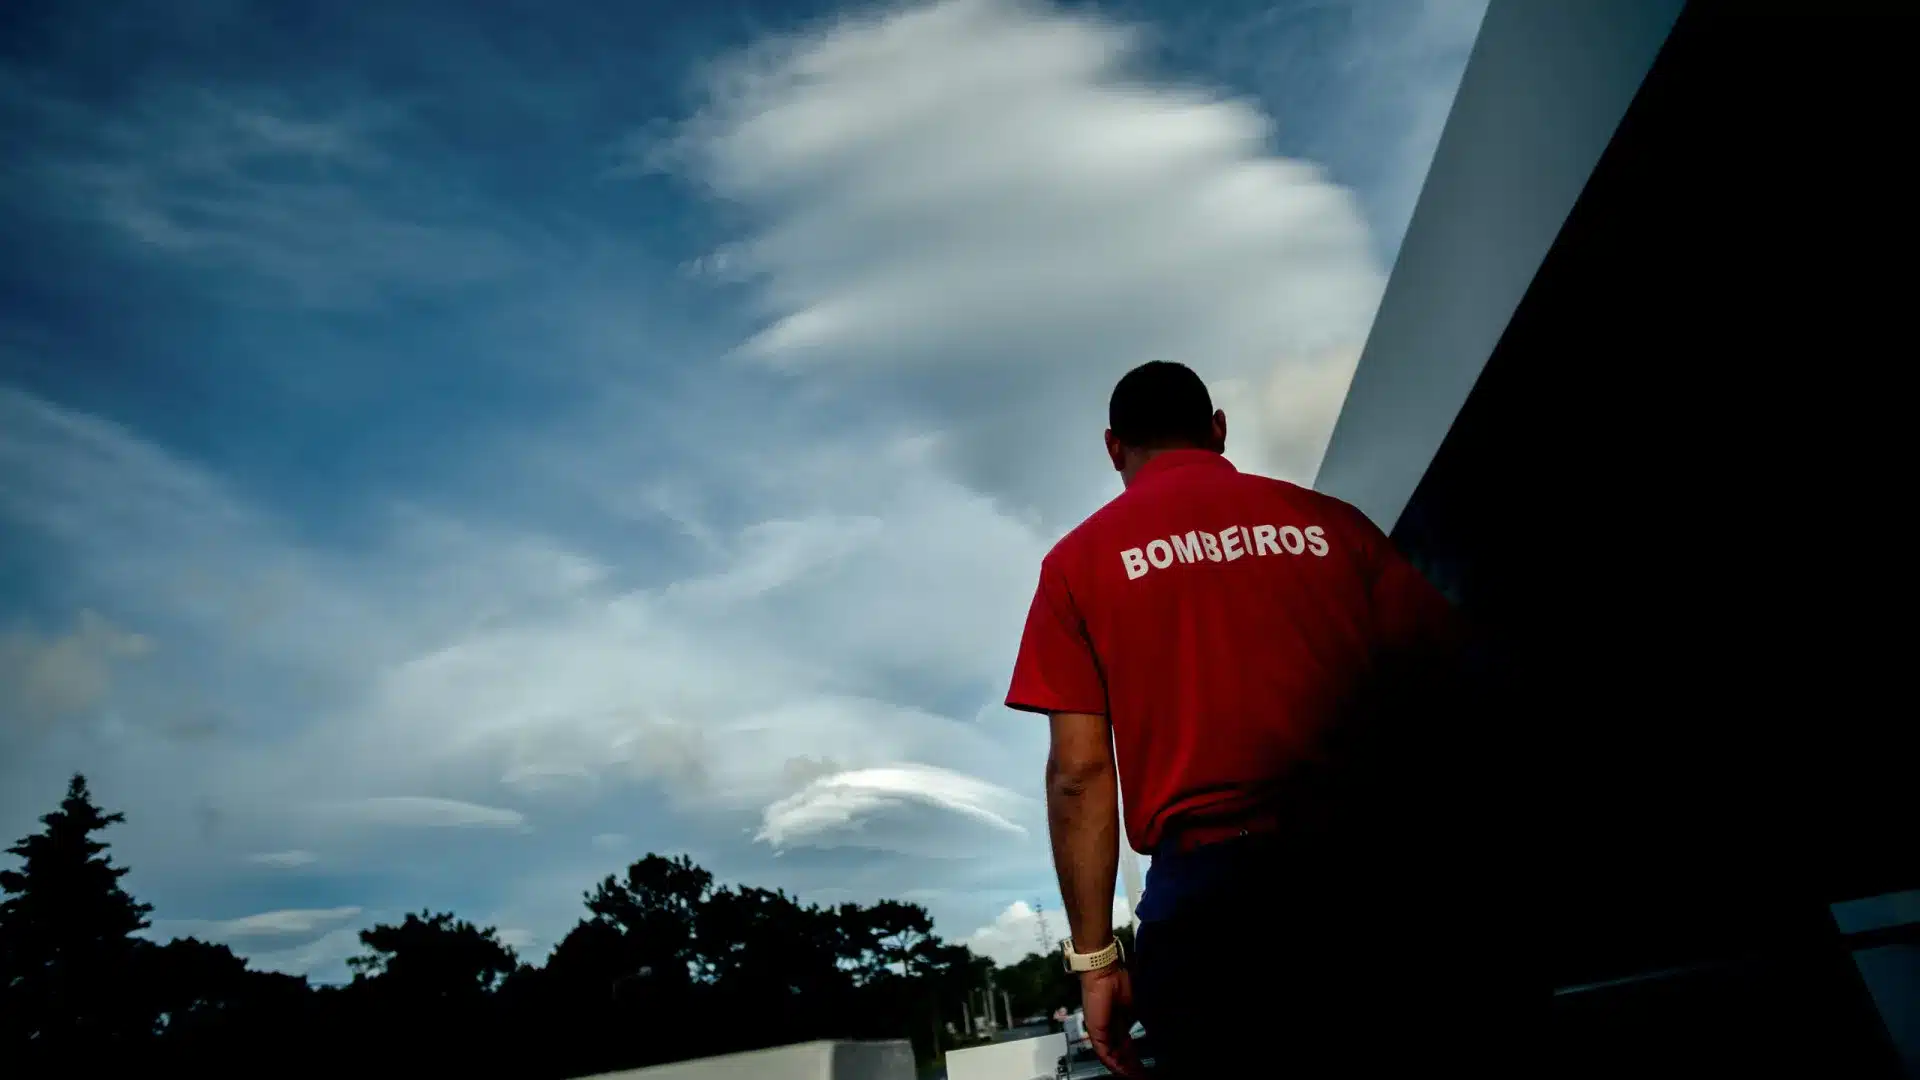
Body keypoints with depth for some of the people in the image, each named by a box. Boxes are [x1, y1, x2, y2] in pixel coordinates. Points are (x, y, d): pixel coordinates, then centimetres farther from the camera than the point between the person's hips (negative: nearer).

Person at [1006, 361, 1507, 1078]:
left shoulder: (1080, 560, 6)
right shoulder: (1328, 519, 10)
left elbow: (1080, 771, -2)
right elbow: (1443, 683, 5)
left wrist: (1094, 956, 2)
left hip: (1212, 891, -2)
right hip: (1385, 877, 3)